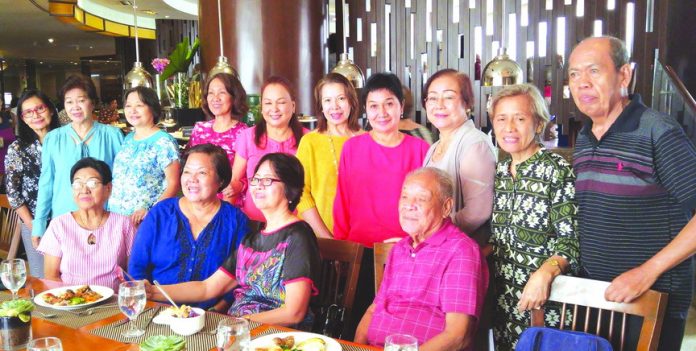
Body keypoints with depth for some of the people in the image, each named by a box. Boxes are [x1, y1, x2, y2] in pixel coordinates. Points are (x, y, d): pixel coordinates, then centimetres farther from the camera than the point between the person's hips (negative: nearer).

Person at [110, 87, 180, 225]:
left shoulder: (164, 142, -11)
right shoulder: (128, 139, 10)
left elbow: (173, 184, -14)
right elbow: (118, 178, 17)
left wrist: (150, 210, -22)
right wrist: (111, 208, 8)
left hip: (146, 219, -6)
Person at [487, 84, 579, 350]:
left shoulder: (557, 170, -13)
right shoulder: (499, 171, 7)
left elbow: (571, 240, -16)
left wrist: (545, 273, -30)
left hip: (545, 298, -6)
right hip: (504, 296, 6)